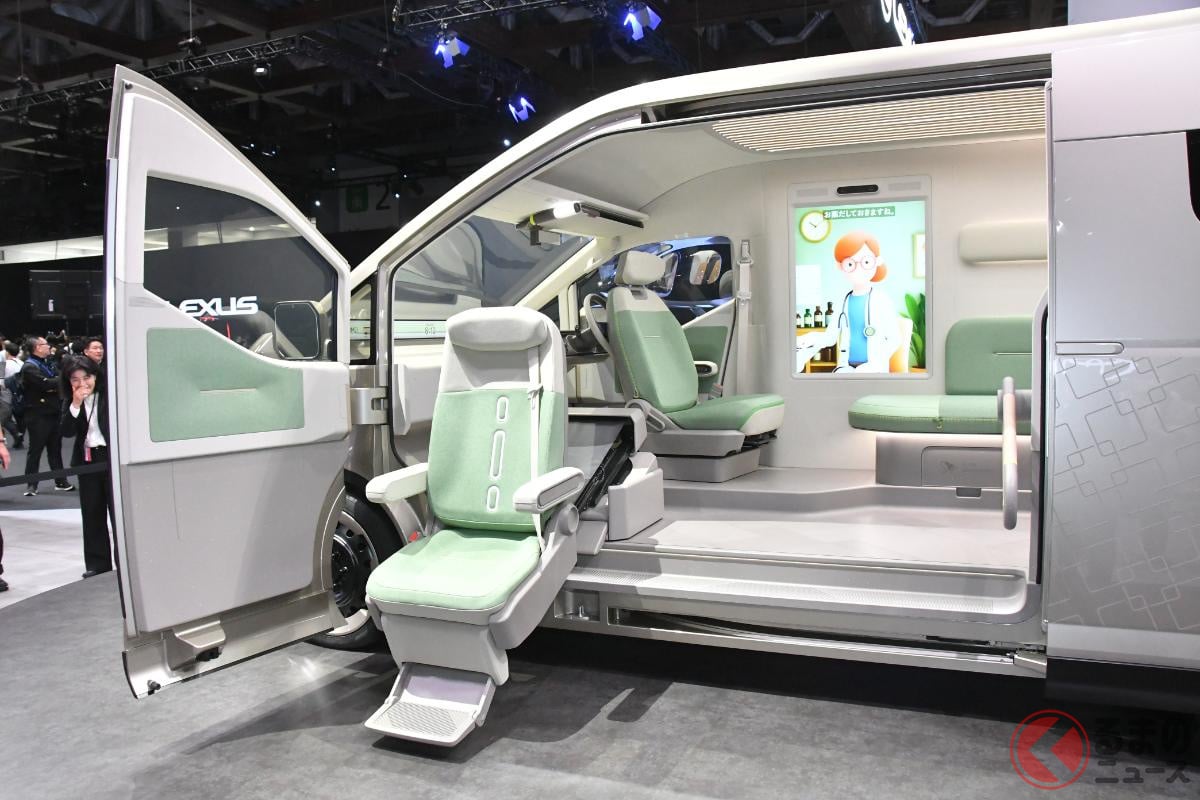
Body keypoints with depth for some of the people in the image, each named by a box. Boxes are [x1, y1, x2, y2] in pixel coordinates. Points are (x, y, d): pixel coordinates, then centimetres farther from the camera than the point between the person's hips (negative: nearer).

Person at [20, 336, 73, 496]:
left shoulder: (47, 364, 16)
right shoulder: (29, 367, -11)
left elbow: (57, 383, 10)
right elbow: (46, 383, -23)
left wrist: (54, 386, -12)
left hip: (53, 412, 8)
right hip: (38, 415, -8)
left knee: (55, 449, 12)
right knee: (35, 450, -2)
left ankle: (61, 481, 18)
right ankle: (31, 485, 5)